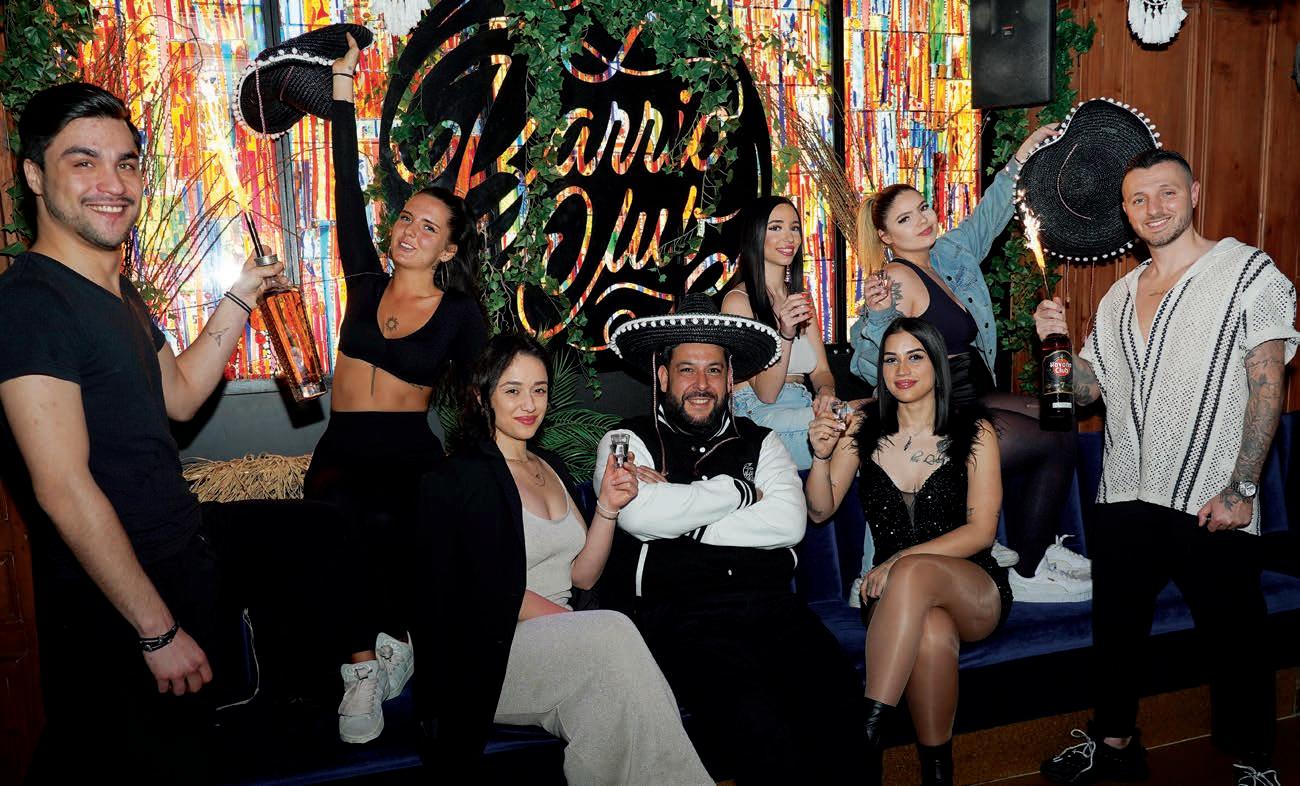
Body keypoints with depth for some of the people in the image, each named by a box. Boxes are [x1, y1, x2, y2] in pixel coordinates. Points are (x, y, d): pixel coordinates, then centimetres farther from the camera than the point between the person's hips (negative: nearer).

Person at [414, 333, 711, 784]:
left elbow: (582, 576, 12)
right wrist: (591, 630, -18)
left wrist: (608, 507, -4)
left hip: (561, 643, 5)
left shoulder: (550, 466, 17)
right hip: (492, 651, -5)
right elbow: (491, 594, -12)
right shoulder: (460, 477, -4)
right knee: (615, 632, -31)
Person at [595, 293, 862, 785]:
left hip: (769, 606, 3)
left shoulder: (760, 443, 20)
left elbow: (788, 522, 3)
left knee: (838, 700, -25)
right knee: (754, 717, -32)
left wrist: (685, 515, -2)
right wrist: (738, 490, 3)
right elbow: (639, 515, -9)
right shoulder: (629, 442, 12)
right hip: (676, 616, -3)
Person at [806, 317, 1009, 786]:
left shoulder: (974, 433, 1)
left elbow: (981, 531, -6)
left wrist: (901, 560, -20)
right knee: (933, 632, -37)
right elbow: (820, 511, 5)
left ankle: (867, 733, -38)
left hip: (973, 593, -1)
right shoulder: (863, 430, 6)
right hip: (897, 594, 1)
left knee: (914, 572, -38)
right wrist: (821, 457, -15)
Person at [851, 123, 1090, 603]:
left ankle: (1038, 546, 16)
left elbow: (986, 219, 18)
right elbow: (869, 365, -28)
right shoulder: (899, 280, -21)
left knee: (1060, 423, 5)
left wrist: (1021, 157, 17)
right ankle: (1027, 574, 8)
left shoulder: (948, 254, 5)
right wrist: (874, 312, -45)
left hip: (972, 397, 9)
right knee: (1053, 445, -6)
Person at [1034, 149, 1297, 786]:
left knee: (1233, 639, 6)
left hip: (1211, 506, -5)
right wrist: (1058, 340, -4)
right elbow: (1088, 390, 15)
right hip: (1124, 496, 5)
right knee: (1117, 628, 15)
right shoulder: (1119, 295, 14)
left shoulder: (1248, 273, -3)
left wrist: (1240, 487, -16)